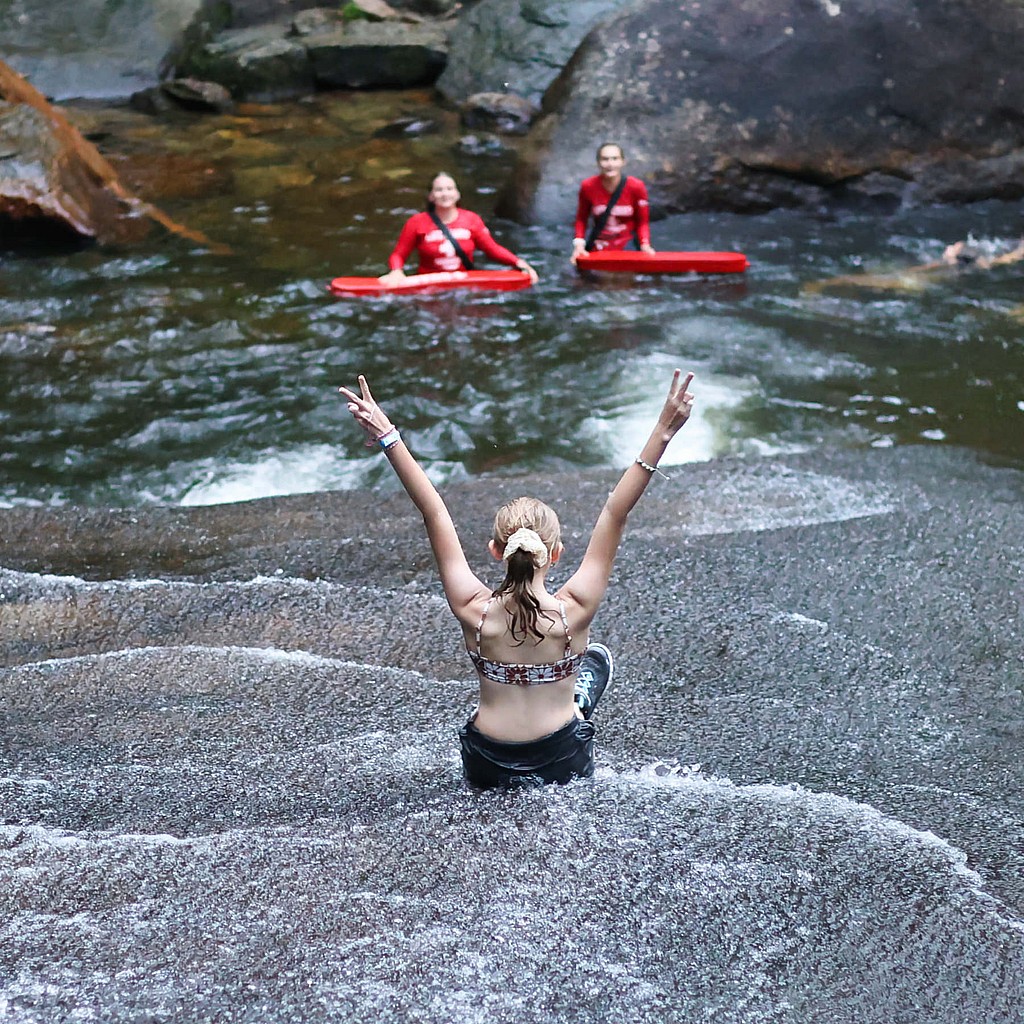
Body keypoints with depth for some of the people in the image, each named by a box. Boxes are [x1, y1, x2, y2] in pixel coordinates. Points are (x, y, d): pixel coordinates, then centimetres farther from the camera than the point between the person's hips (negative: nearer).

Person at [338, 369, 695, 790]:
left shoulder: (474, 611, -20)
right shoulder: (573, 610, -23)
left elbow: (434, 513, -19)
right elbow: (615, 514, -23)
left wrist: (388, 437, -15)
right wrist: (662, 434, -21)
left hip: (487, 770, 1)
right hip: (562, 765, -1)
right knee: (598, 656, 26)